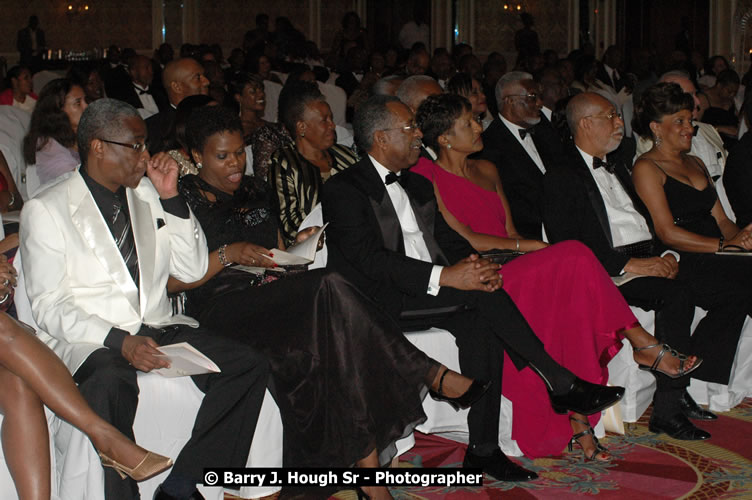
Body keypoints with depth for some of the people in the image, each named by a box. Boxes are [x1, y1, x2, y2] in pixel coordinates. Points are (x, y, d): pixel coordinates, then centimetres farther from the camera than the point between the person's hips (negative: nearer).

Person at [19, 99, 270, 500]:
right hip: (89, 342, -5)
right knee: (110, 384, -40)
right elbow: (49, 307, -8)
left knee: (248, 366, -18)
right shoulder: (45, 211, 0)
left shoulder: (147, 196, 15)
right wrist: (120, 341, -23)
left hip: (158, 329, 6)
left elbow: (192, 269, 13)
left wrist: (171, 197, 1)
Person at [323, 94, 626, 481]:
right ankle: (560, 384, -15)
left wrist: (473, 264, -9)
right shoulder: (344, 189, -4)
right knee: (483, 297, -26)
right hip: (385, 301, -7)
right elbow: (369, 260, -17)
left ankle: (483, 450, -22)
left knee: (480, 325, -24)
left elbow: (447, 239, 16)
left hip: (431, 293, 7)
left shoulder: (418, 186, 22)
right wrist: (443, 276, -26)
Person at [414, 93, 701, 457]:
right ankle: (644, 345, -19)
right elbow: (464, 240, -11)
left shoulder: (486, 170, 22)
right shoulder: (426, 176, -2)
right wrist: (528, 247, -12)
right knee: (573, 258, -27)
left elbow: (509, 231, 15)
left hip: (512, 268, 7)